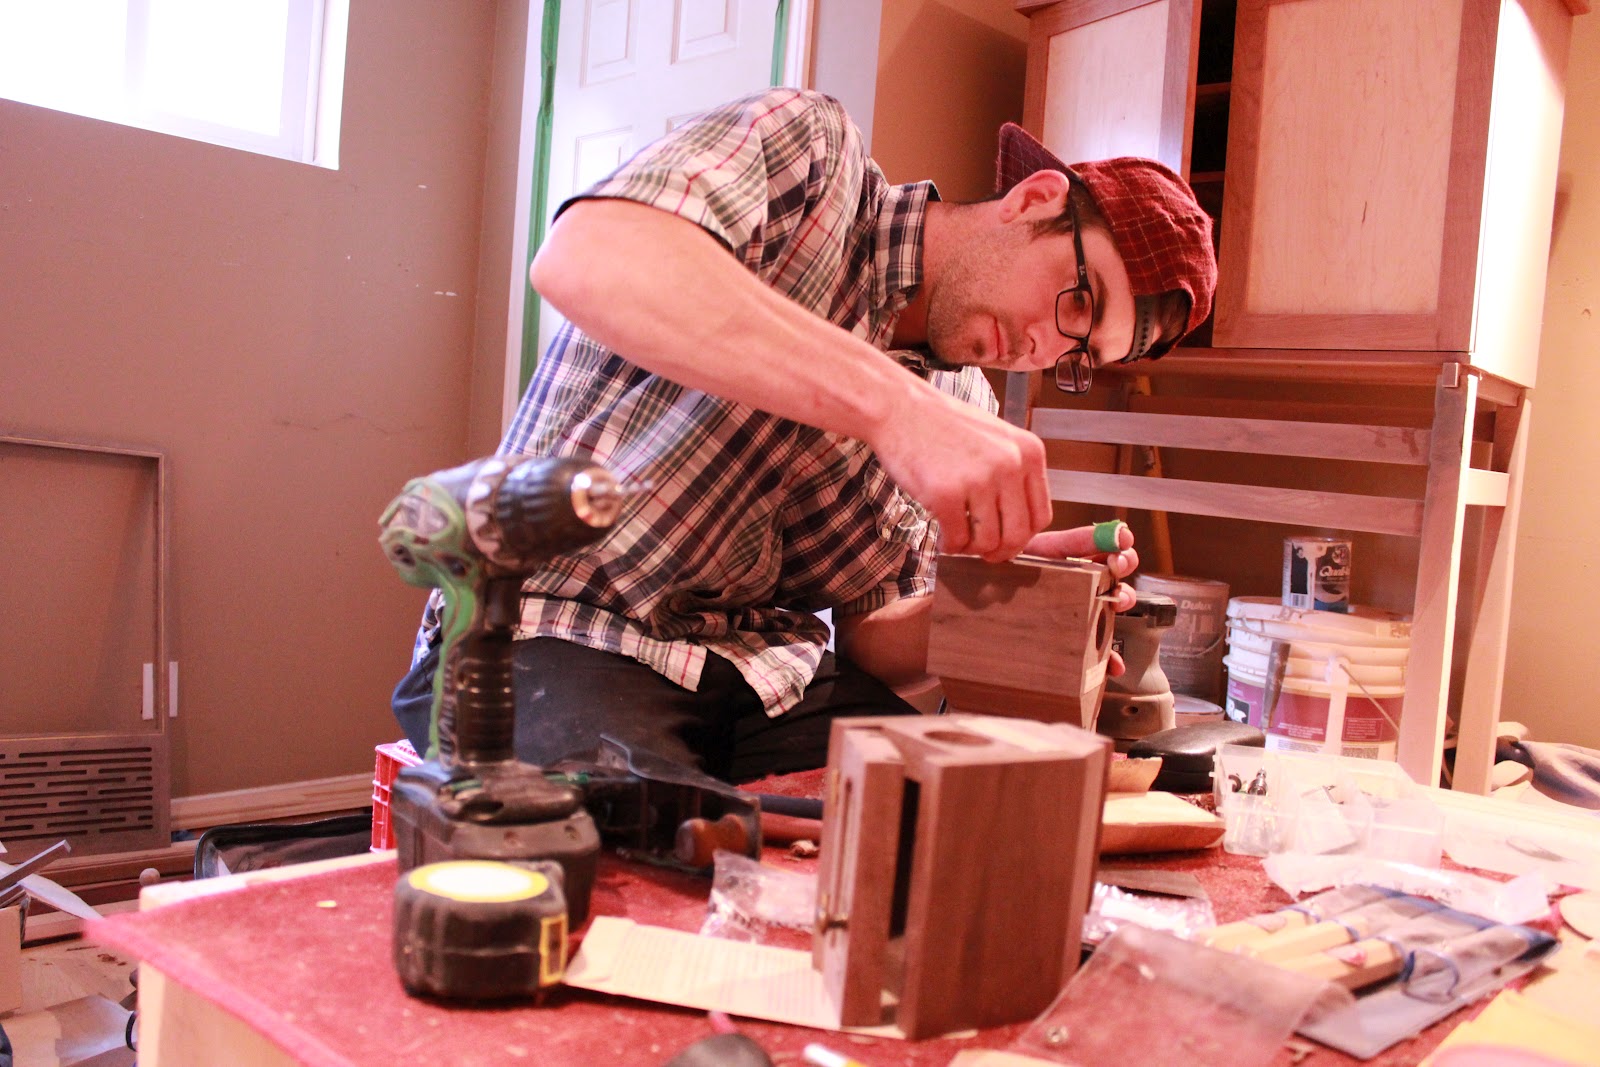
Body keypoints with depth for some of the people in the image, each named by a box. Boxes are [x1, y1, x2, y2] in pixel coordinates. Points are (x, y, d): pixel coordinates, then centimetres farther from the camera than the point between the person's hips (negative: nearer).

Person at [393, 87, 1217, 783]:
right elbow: (579, 259, -28)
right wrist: (892, 402, -36)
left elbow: (869, 634, 13)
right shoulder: (807, 147, -7)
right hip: (555, 641, -6)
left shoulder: (963, 411, 11)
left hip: (765, 668, 6)